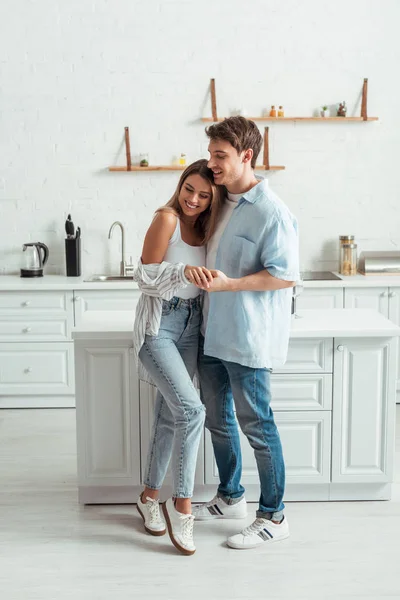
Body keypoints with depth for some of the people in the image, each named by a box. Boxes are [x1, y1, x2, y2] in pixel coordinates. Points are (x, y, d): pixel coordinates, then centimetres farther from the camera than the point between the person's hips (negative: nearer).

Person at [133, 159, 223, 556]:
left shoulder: (205, 228, 9)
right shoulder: (167, 218, -11)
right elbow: (145, 276, -16)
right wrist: (184, 271, -29)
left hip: (191, 326, 7)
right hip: (159, 326, -7)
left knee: (169, 415, 12)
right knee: (191, 409, -19)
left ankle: (149, 496, 27)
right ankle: (182, 502, -5)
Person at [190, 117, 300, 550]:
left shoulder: (272, 213, -16)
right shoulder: (222, 204, 10)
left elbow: (284, 275, -20)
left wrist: (228, 284, -24)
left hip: (248, 339, -9)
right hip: (213, 333, 9)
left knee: (256, 425, 2)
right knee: (218, 419, 18)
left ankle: (273, 517, 17)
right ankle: (230, 497, 37)